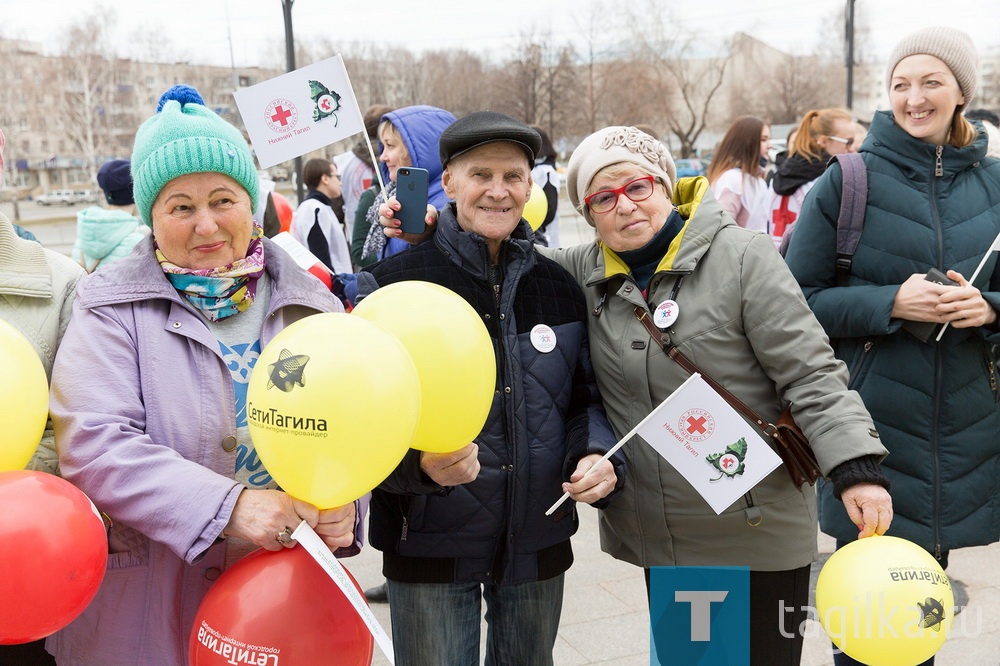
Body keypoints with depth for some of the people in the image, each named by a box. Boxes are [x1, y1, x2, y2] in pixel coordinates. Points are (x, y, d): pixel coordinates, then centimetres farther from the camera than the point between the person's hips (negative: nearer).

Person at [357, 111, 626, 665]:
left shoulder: (560, 288, 4)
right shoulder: (392, 286, -9)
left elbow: (585, 400, 11)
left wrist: (600, 460, -10)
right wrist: (420, 461, -31)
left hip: (539, 543, 4)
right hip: (429, 548, -4)